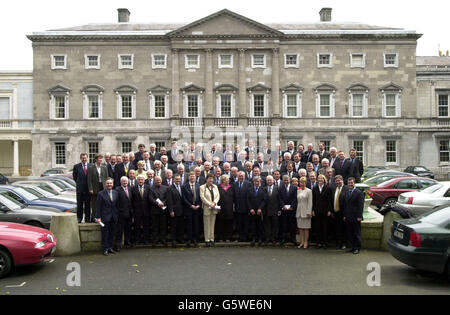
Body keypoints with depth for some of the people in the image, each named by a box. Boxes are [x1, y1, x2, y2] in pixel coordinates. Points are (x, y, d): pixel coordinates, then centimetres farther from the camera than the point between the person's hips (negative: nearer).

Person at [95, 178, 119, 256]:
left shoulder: (115, 193, 8)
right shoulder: (101, 194, -6)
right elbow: (98, 207, -7)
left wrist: (117, 216, 7)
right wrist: (98, 217, -11)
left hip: (113, 217, 4)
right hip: (105, 217, -4)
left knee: (111, 233, 11)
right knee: (105, 234, 2)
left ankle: (110, 247, 23)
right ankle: (105, 249, 11)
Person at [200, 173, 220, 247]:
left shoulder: (215, 187, 14)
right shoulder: (202, 187, -1)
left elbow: (218, 196, 8)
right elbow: (202, 197, -10)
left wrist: (214, 203, -9)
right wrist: (209, 204, -16)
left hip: (214, 208, 4)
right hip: (206, 208, -4)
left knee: (212, 224, 7)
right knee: (207, 225, -1)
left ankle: (212, 239, 11)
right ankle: (207, 240, 4)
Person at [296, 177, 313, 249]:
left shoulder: (309, 191, -3)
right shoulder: (298, 191, 11)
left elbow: (310, 202, -7)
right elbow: (297, 201, 13)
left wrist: (308, 212, -13)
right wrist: (296, 211, 6)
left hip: (305, 212, -5)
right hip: (299, 212, 5)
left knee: (306, 228, 0)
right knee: (300, 228, 7)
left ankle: (306, 242, 7)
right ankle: (302, 242, 13)